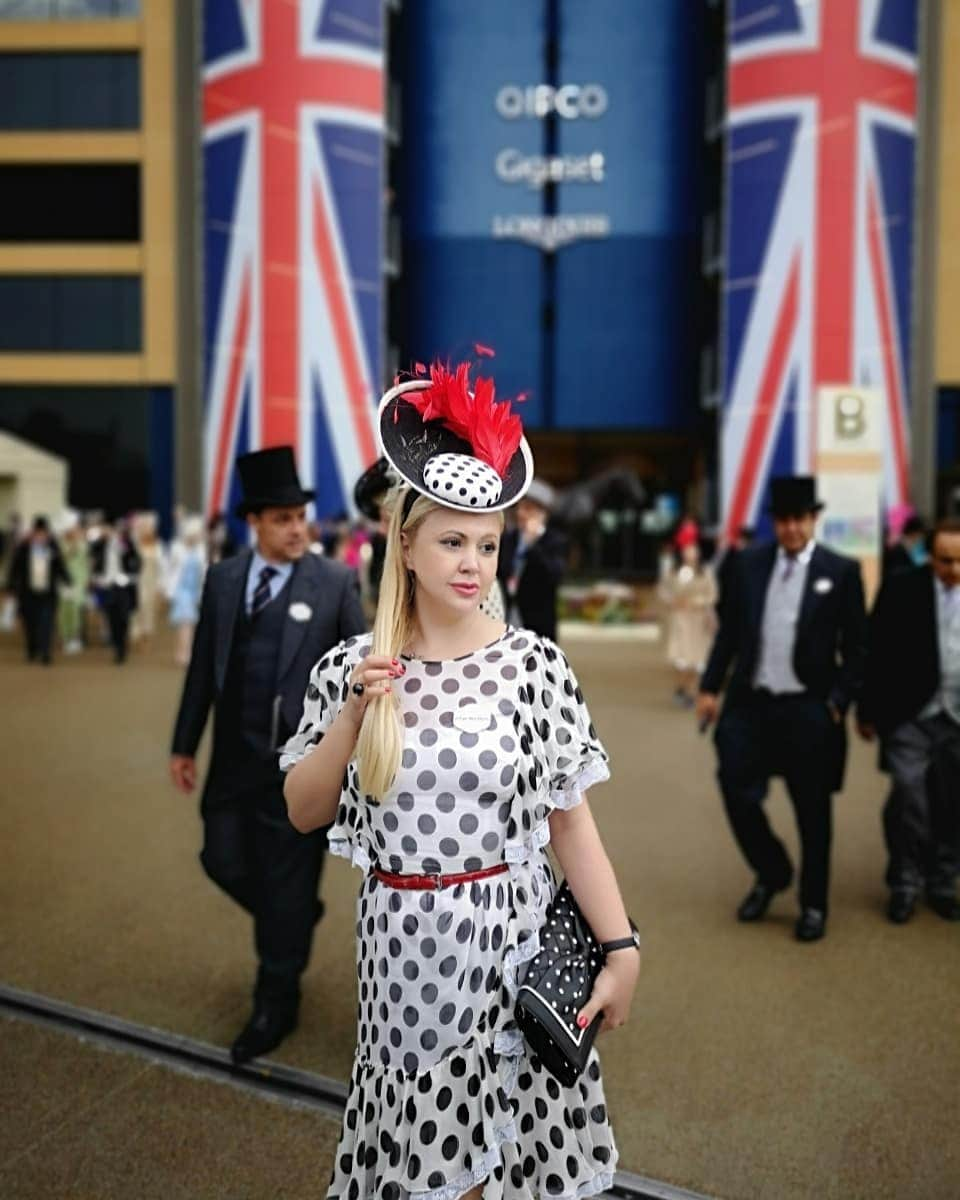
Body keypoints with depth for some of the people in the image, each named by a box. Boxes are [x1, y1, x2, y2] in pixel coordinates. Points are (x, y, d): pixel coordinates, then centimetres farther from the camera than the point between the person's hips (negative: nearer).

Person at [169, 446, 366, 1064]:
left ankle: (276, 1004, 23)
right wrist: (185, 743, 10)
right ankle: (294, 920, 43)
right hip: (236, 757, 4)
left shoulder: (335, 582, -7)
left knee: (288, 880, 5)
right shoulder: (222, 578, 4)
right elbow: (203, 665, 9)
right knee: (224, 861, 12)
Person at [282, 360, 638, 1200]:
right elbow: (304, 812, 1)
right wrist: (352, 715, -13)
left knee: (508, 1131, 12)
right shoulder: (353, 669, -2)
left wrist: (623, 948, -11)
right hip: (403, 943, 1)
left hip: (510, 937, -1)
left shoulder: (535, 664, -8)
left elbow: (570, 818, -6)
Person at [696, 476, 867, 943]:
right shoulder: (749, 563, 4)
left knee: (813, 812, 7)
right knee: (738, 794, 2)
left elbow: (855, 647, -1)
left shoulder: (841, 571, -4)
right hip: (750, 703, 2)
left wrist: (839, 702, -7)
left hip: (808, 710, -2)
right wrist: (710, 687, 5)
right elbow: (729, 630, 9)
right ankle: (771, 874, 29)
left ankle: (813, 905, 25)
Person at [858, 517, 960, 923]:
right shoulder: (901, 588, -5)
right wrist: (868, 711, -1)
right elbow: (876, 651, -2)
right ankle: (905, 883, 8)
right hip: (910, 717, -2)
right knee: (908, 795, -9)